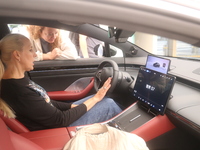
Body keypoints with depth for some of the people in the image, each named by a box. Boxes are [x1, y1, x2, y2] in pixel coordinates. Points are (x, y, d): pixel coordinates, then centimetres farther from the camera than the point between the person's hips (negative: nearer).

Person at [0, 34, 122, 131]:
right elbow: (61, 120, -24)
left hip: (53, 120, 9)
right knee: (108, 104, -2)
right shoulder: (18, 92, -31)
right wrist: (94, 99, -15)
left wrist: (73, 106, -1)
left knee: (99, 98, 12)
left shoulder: (19, 78, -1)